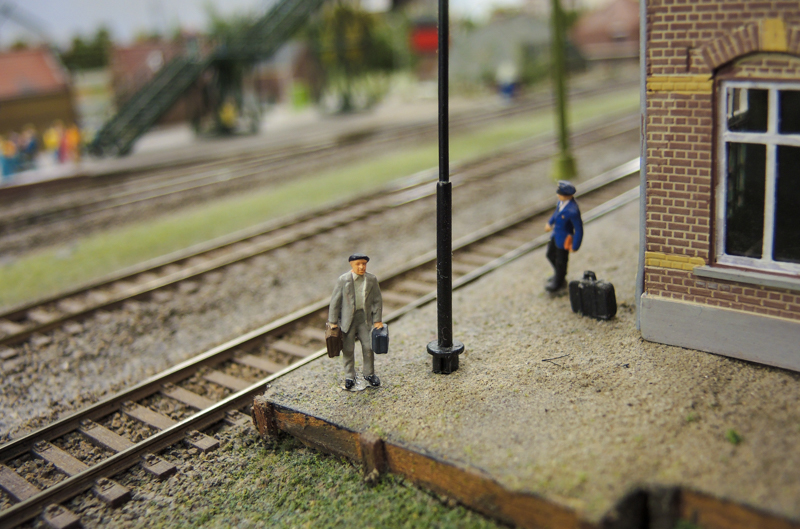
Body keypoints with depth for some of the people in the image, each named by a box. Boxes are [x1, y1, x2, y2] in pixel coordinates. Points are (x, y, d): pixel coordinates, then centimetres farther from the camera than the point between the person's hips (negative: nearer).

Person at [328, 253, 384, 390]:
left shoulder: (372, 280, -1)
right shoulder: (343, 280, -8)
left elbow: (377, 300, 5)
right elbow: (335, 301, -4)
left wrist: (377, 320, 1)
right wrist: (333, 322, -5)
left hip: (364, 318, 2)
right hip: (347, 318, -2)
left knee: (368, 347, 5)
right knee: (348, 349, 5)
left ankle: (369, 374, 25)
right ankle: (349, 377, 22)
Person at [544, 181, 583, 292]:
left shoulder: (573, 211, -38)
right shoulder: (563, 200, -13)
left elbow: (579, 230, -27)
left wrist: (575, 247, -16)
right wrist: (550, 222, 22)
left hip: (564, 239, -8)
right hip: (556, 234, 8)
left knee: (561, 261, 15)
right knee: (550, 255, 26)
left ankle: (559, 282, 42)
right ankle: (559, 275, 53)